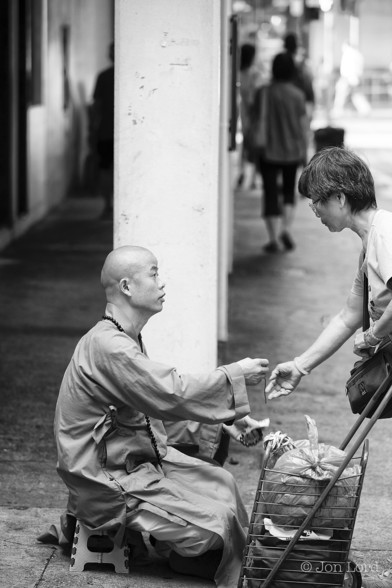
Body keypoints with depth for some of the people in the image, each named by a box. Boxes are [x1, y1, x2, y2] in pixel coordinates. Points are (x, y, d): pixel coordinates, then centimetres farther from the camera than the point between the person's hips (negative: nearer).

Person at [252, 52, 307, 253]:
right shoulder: (297, 95, -6)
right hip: (293, 150, 2)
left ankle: (273, 239, 2)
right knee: (289, 190, 19)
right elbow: (303, 125, -3)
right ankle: (286, 229, 1)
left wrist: (258, 148, -2)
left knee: (271, 193, 6)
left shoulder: (264, 93, -9)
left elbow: (260, 123, -10)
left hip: (270, 151, -2)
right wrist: (304, 150, 8)